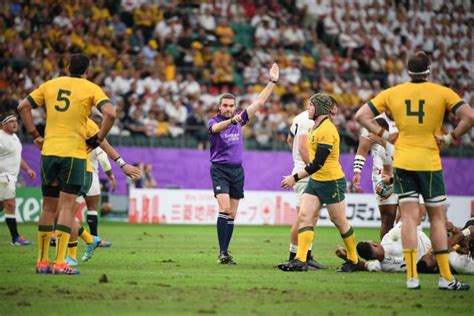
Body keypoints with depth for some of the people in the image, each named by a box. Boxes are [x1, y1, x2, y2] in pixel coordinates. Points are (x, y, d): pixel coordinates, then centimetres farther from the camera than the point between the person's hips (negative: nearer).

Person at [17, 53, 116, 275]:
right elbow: (110, 114, -14)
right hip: (75, 153, -4)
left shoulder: (50, 85, 11)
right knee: (66, 206, -5)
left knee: (48, 208, 11)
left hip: (49, 151, 4)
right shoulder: (91, 88, 0)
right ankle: (60, 263, -12)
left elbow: (23, 107, 10)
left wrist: (35, 136, 12)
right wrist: (98, 139, -4)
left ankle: (42, 261, 13)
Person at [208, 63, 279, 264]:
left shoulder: (239, 119, 9)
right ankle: (222, 253, -18)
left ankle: (225, 252, 13)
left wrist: (272, 82, 8)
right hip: (220, 169, -5)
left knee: (232, 214, 6)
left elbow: (259, 102, 11)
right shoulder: (213, 122, -5)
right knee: (225, 208, -19)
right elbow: (217, 128, -30)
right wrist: (232, 120, -49)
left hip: (237, 170, 5)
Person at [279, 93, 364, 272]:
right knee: (304, 216, -6)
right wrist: (296, 177, 18)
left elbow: (318, 163, -24)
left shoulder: (327, 130, -20)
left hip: (331, 182, -9)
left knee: (339, 221, 4)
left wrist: (295, 178, -21)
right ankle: (300, 260, -12)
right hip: (316, 181, 9)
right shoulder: (317, 127, 10)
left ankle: (355, 261, 20)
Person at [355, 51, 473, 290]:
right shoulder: (442, 93, -3)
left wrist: (383, 134, 7)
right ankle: (445, 277, 7)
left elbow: (361, 115, 5)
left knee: (409, 218, 2)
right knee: (437, 218, 7)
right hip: (430, 163, -2)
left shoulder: (392, 93, 4)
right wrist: (451, 137, -4)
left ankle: (412, 276, -5)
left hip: (402, 163, 2)